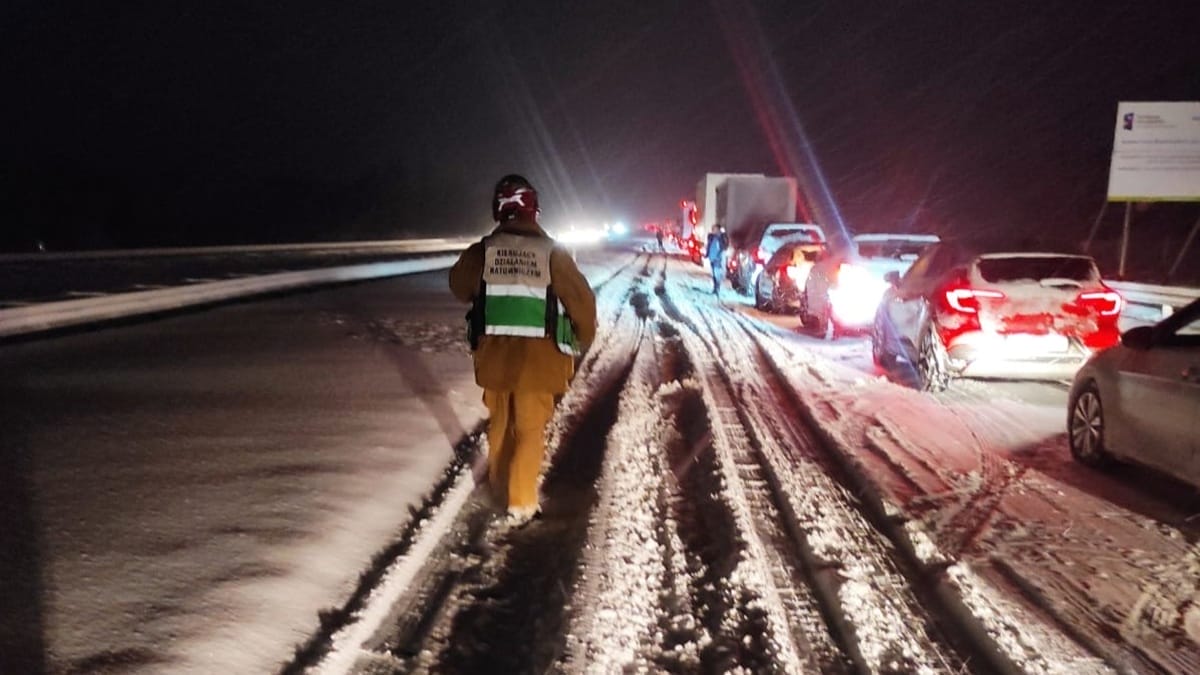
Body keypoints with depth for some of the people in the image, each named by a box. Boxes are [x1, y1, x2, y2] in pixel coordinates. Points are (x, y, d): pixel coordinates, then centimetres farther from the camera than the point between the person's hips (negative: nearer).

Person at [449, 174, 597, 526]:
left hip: (494, 351, 3)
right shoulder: (552, 253, -8)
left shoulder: (482, 251, -1)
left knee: (500, 423, 20)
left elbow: (460, 288, 15)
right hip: (538, 355, -3)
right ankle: (521, 502, 4)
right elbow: (581, 300, -4)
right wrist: (584, 338, 13)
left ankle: (500, 489, 35)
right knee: (530, 428, 6)